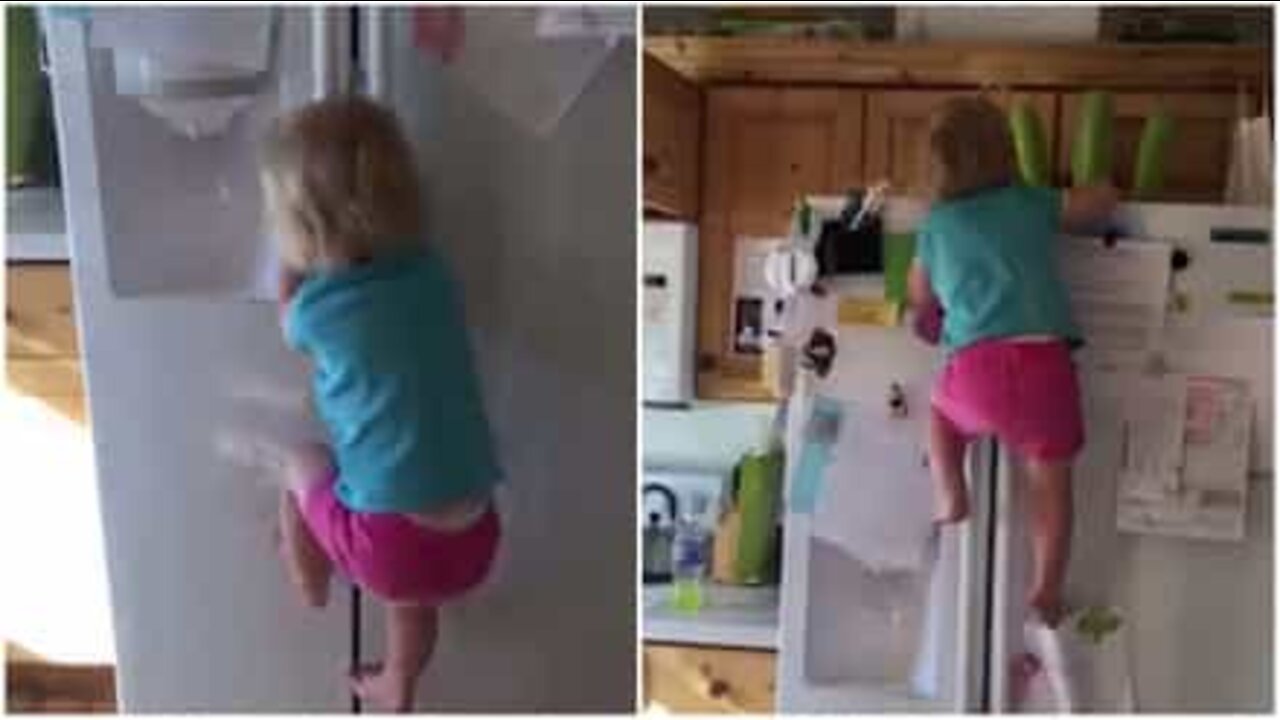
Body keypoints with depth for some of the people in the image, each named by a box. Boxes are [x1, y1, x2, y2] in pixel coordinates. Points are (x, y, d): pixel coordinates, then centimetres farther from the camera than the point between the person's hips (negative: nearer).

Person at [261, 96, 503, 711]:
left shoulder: (315, 308, -10)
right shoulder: (430, 272, 1)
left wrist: (290, 265, 22)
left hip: (391, 540, -4)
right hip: (473, 537, 4)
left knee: (303, 468, 27)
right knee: (413, 601, 37)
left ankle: (310, 586, 50)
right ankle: (396, 691, 62)